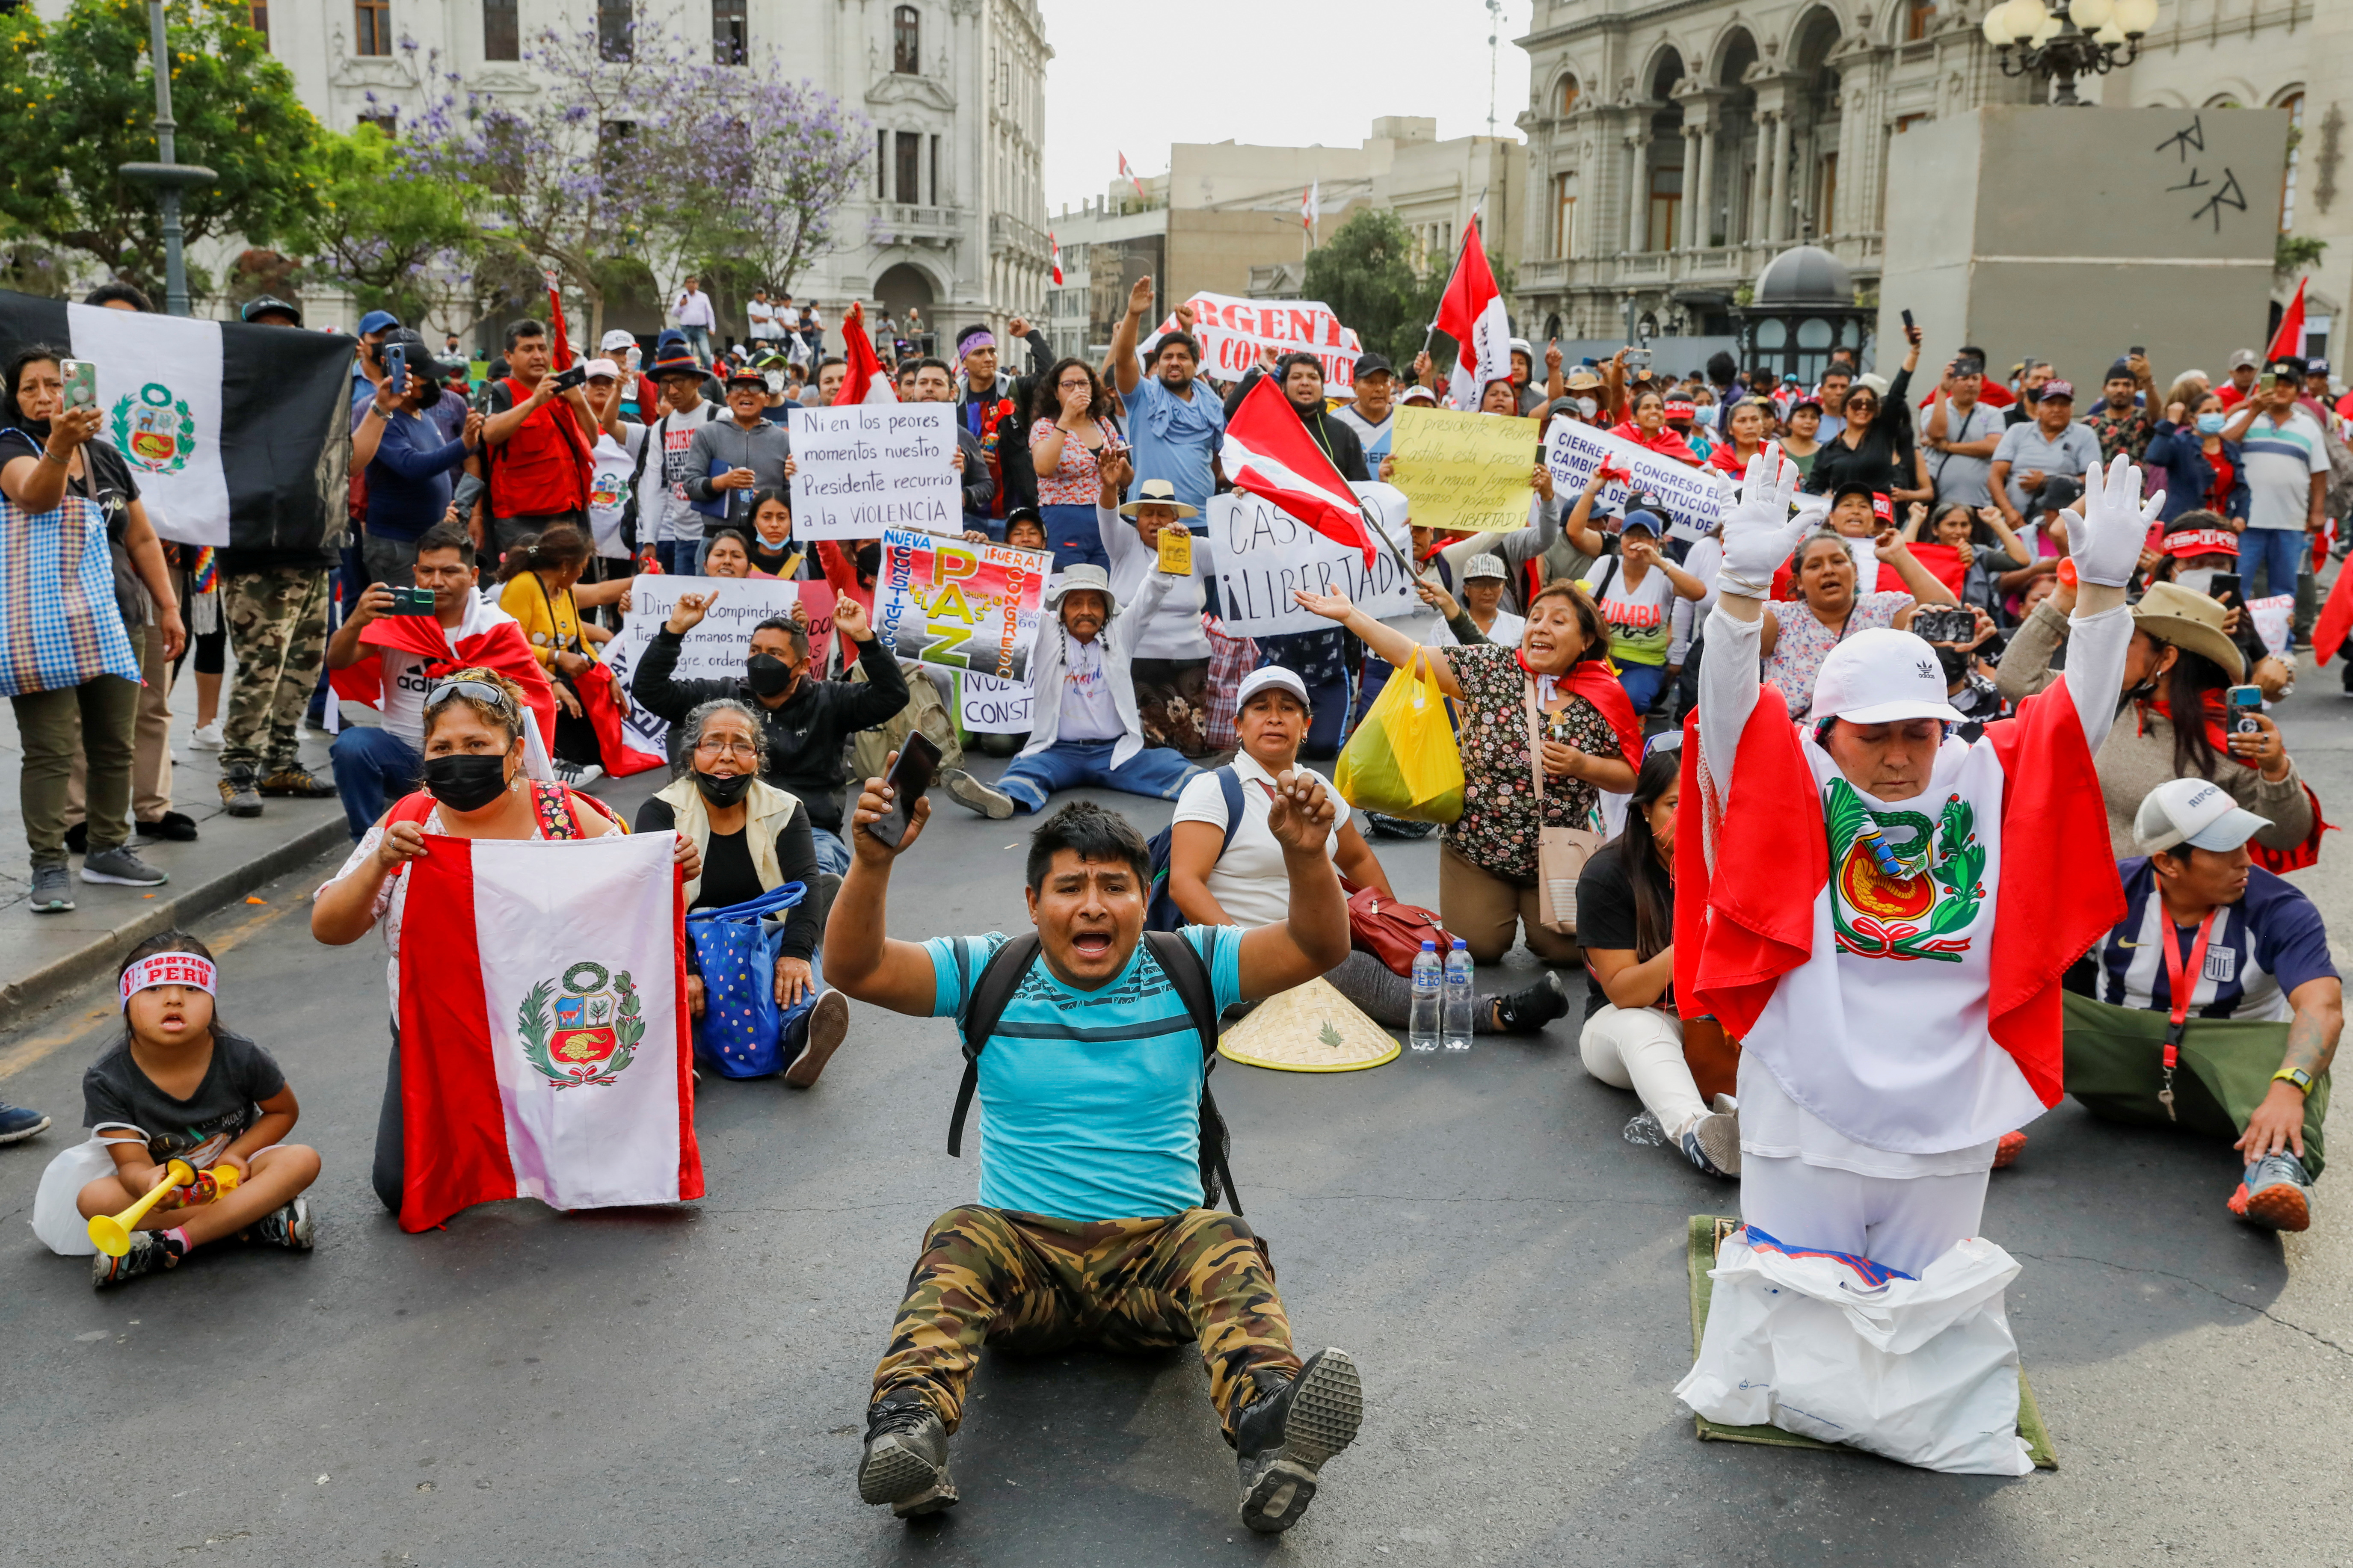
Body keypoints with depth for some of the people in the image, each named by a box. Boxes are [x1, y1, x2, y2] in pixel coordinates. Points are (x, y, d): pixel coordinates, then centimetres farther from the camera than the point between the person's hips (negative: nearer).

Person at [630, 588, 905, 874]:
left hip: (812, 831, -1)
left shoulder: (827, 702, 11)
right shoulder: (723, 697, 15)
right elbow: (649, 690, 10)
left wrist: (863, 636, -13)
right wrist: (674, 630, -1)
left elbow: (893, 695, -1)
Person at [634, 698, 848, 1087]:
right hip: (688, 949, -1)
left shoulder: (784, 811, 4)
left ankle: (801, 1035, -58)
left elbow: (805, 885, -11)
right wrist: (682, 971, -34)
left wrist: (796, 952, -32)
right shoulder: (661, 813, -1)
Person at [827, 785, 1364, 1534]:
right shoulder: (989, 975, 5)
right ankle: (908, 1429, -51)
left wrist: (1306, 855, -26)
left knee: (1227, 1246, -30)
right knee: (957, 1241, -30)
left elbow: (1319, 948, -6)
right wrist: (873, 865, -26)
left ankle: (1267, 1423, -56)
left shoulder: (1189, 969, 6)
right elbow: (855, 969, -8)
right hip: (1022, 1247, 1)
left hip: (1157, 1248, 0)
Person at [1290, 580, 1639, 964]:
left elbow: (1631, 777, -1)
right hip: (1477, 847, 0)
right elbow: (1413, 656, -9)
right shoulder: (1491, 670, -5)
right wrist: (1350, 615, -15)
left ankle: (1531, 909, 26)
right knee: (1478, 947, -6)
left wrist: (1583, 766, -20)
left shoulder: (1605, 698, -5)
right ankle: (1500, 904, 28)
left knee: (1565, 950, -8)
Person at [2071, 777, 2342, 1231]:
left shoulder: (2281, 910, -11)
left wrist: (2286, 1090, -47)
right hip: (2119, 1070, 1)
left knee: (2292, 1051, -34)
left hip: (2222, 1078, -1)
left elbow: (2323, 1008, -27)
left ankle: (2277, 1167, -59)